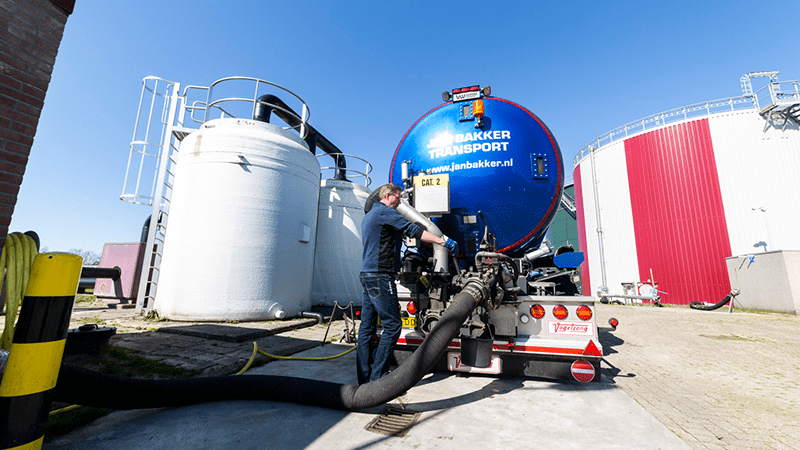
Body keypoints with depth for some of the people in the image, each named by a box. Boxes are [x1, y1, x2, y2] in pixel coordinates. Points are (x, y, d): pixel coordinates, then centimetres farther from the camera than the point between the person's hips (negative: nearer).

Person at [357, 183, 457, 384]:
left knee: (367, 326, 10)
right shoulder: (385, 211, -7)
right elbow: (413, 230, -13)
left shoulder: (368, 216, 23)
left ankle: (364, 377, 17)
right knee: (392, 325, -4)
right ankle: (377, 378, 1)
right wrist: (443, 241, -12)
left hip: (367, 275, 10)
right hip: (380, 276, -10)